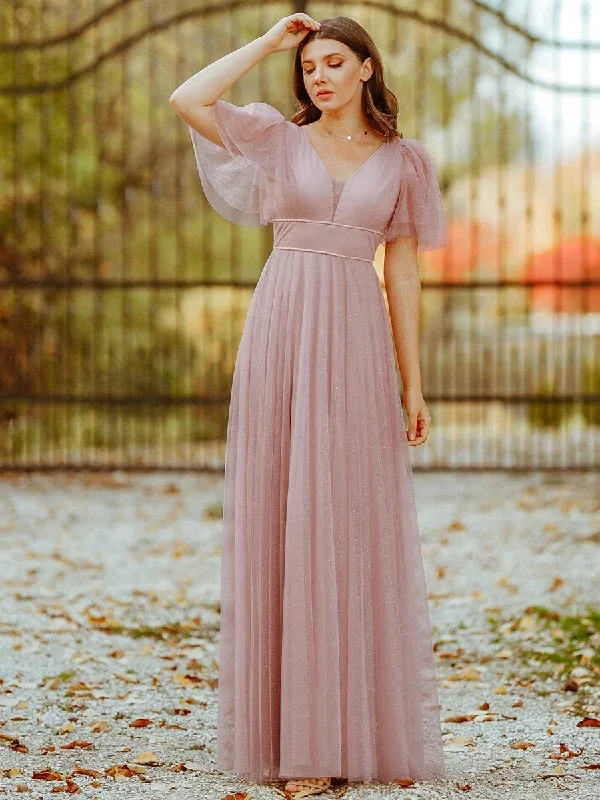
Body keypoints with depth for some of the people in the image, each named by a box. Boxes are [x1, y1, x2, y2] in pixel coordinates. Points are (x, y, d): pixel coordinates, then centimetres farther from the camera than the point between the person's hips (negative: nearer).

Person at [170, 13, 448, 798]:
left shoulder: (402, 160, 10)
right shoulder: (279, 137, 8)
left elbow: (403, 274, 9)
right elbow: (186, 100, -7)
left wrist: (414, 385, 5)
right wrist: (269, 42, 1)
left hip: (356, 346, 0)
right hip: (282, 333, 0)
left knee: (362, 529, 1)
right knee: (283, 526, -1)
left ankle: (374, 730, 7)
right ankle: (299, 735, 4)